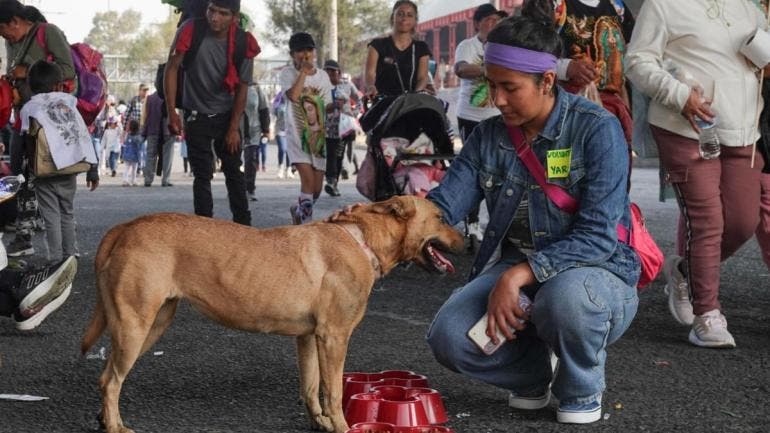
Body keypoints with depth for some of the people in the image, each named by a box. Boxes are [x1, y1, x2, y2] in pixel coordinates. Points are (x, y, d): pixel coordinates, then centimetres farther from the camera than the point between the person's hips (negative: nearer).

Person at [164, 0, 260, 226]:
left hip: (227, 116, 2)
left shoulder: (244, 43, -13)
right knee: (202, 175, -2)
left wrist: (234, 128, -6)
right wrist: (171, 112, -16)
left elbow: (242, 88, -5)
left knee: (234, 172, 8)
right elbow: (171, 68, -12)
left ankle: (243, 225, 15)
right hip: (196, 116, -2)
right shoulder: (191, 31, -18)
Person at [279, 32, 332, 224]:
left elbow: (326, 106, 14)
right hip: (297, 134, -4)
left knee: (316, 189, 5)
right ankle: (306, 223, -16)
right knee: (308, 178, -21)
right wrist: (304, 71, -15)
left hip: (318, 135, 4)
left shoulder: (322, 76, 10)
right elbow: (293, 96, -20)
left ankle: (298, 210, 34)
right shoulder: (287, 73, -2)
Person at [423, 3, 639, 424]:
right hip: (514, 269, 5)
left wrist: (520, 274, -34)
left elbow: (598, 235, -23)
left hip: (596, 271, -4)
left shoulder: (596, 129, -15)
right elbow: (441, 205, -7)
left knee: (565, 296, -40)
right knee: (449, 338, -22)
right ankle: (531, 372, 12)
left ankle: (582, 389, -5)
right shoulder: (488, 136, 2)